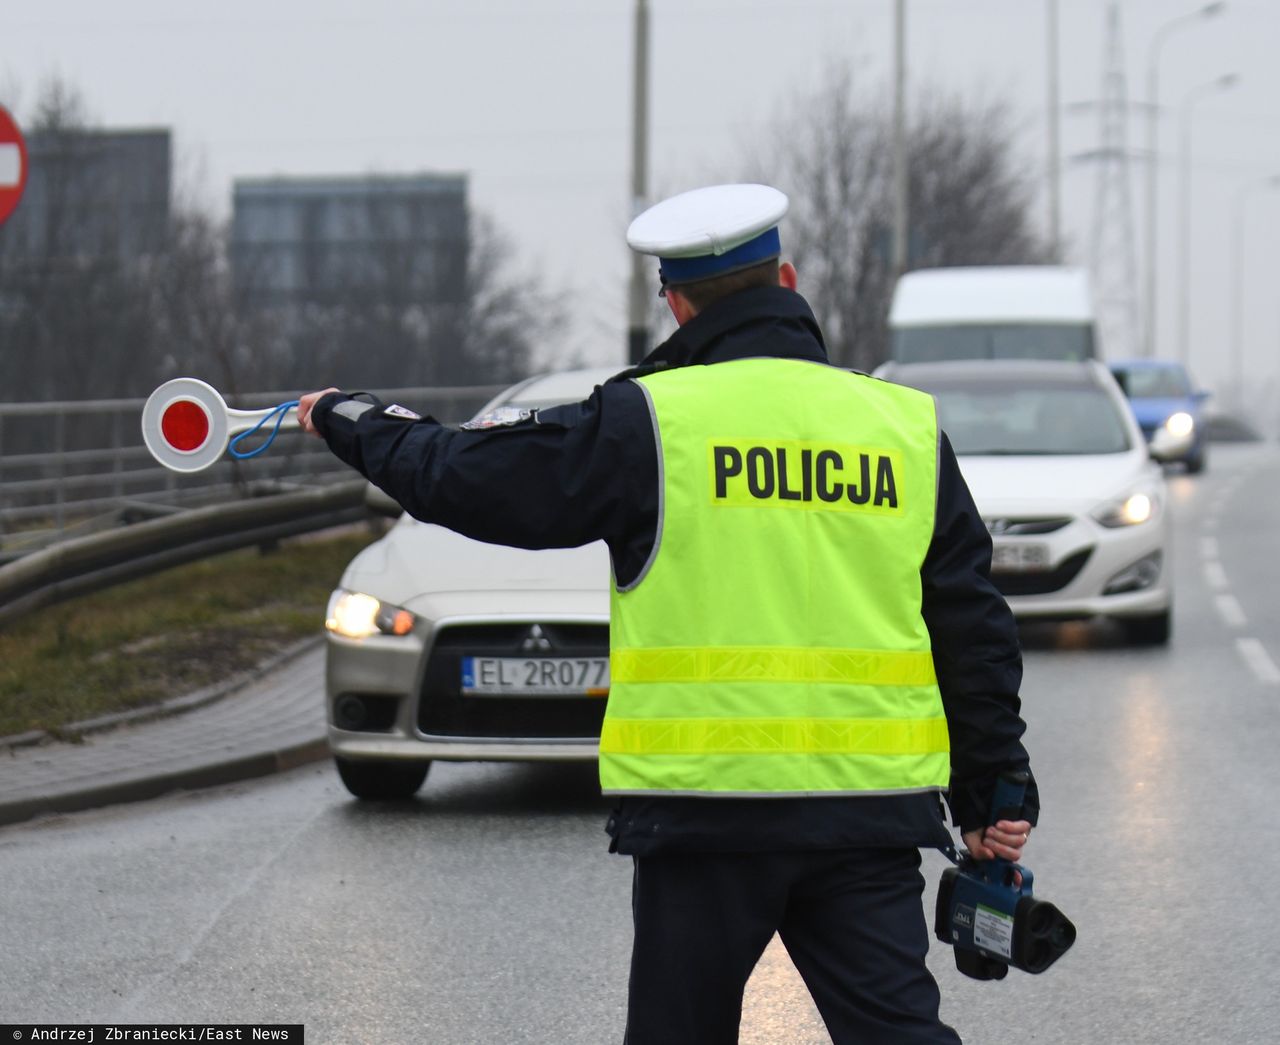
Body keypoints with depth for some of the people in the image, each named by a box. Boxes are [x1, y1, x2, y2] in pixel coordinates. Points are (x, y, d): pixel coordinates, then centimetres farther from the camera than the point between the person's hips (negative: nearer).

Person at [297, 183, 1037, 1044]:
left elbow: (470, 480, 5)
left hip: (705, 805, -2)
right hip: (872, 816, 2)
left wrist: (352, 423, 23)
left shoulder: (648, 423, -3)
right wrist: (994, 788, 17)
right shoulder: (910, 427, 7)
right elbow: (972, 624, 10)